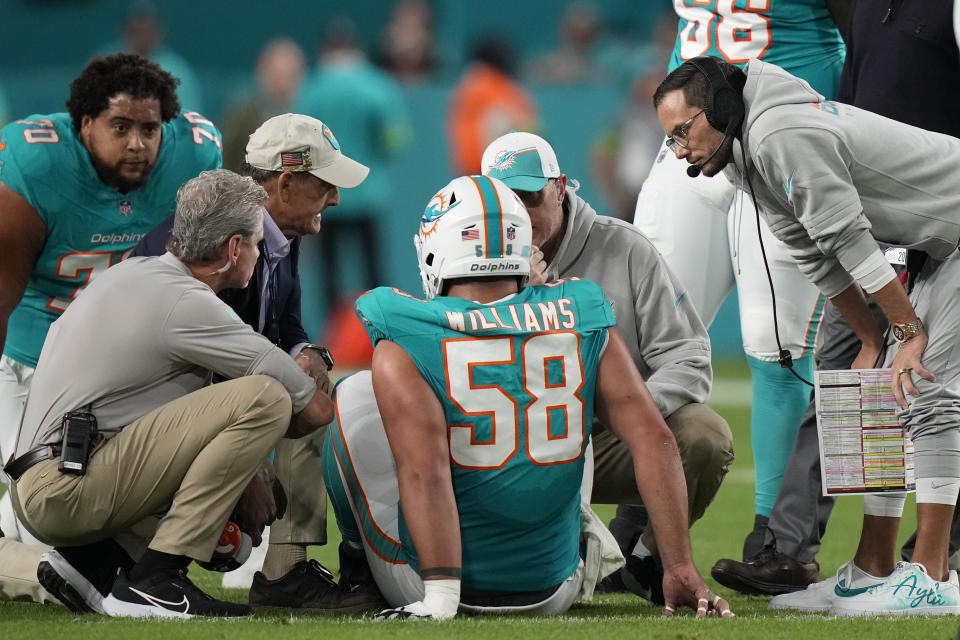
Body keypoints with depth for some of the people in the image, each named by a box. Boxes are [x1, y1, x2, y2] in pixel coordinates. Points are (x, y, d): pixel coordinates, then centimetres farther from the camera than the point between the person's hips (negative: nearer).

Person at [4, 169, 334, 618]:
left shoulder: (135, 274, 16)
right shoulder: (185, 304, -13)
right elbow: (315, 411, -7)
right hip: (64, 491, -10)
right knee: (265, 397, -17)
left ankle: (87, 560, 8)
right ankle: (151, 581, -16)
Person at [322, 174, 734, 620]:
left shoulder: (404, 347, -13)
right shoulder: (581, 324, -2)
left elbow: (426, 473, -24)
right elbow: (653, 439, -7)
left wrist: (438, 599, -26)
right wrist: (680, 569, -6)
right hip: (550, 594, 4)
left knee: (356, 395, 13)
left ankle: (360, 563, 28)